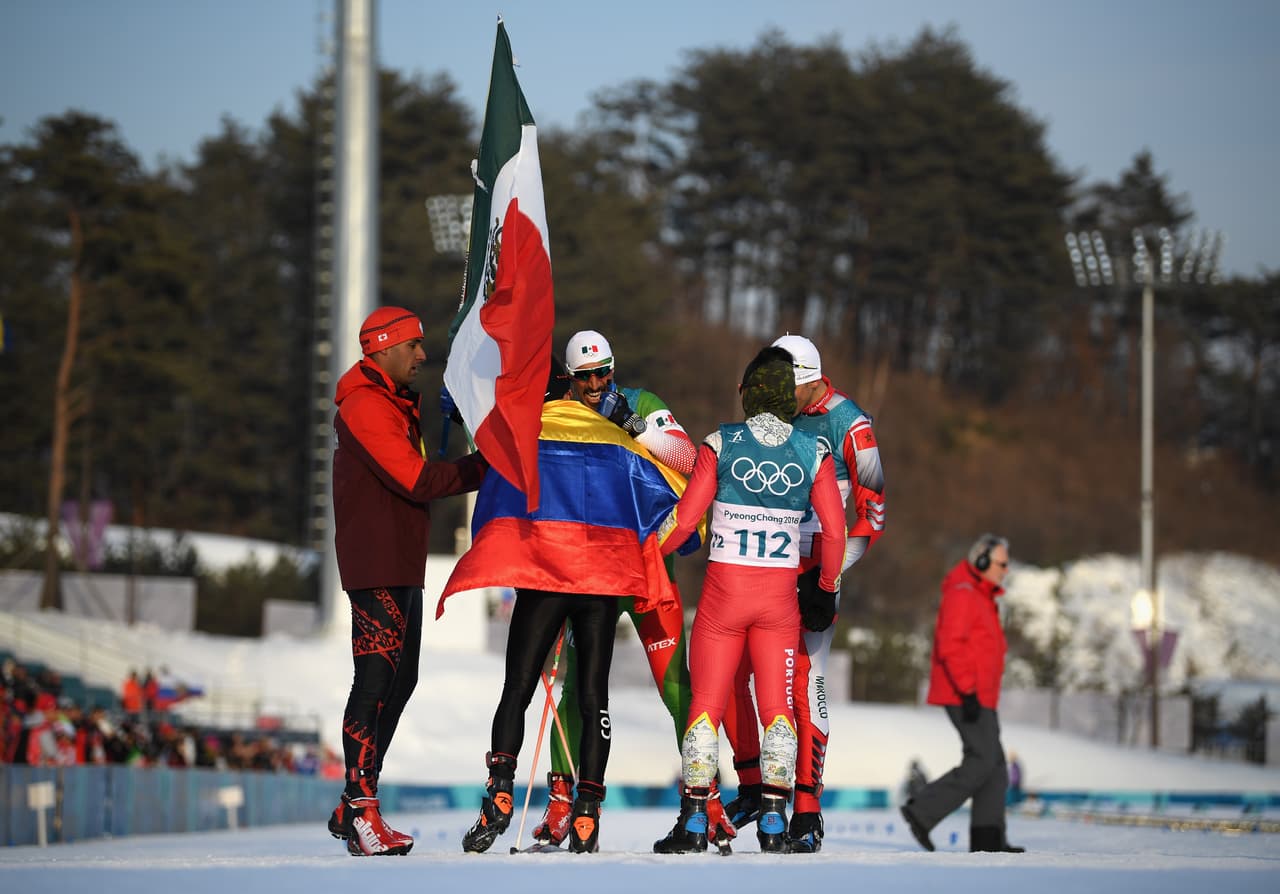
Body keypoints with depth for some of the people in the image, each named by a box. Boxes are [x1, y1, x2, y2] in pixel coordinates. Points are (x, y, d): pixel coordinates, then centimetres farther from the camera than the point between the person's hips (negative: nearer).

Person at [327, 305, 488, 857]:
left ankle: (353, 809, 16)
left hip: (404, 567, 11)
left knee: (399, 681, 11)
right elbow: (417, 481, -20)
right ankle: (361, 810, -15)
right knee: (376, 678, -14)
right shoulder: (367, 406, -13)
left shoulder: (396, 405, 21)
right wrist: (485, 468, -16)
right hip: (377, 567, -11)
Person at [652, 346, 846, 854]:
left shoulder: (721, 445, -7)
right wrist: (827, 589, 13)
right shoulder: (814, 453, -2)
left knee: (706, 704, 6)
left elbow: (684, 520, -7)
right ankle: (773, 822, 5)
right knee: (777, 706, 10)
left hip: (724, 592, -1)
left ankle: (693, 822, 3)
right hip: (780, 596, 1)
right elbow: (835, 533, -2)